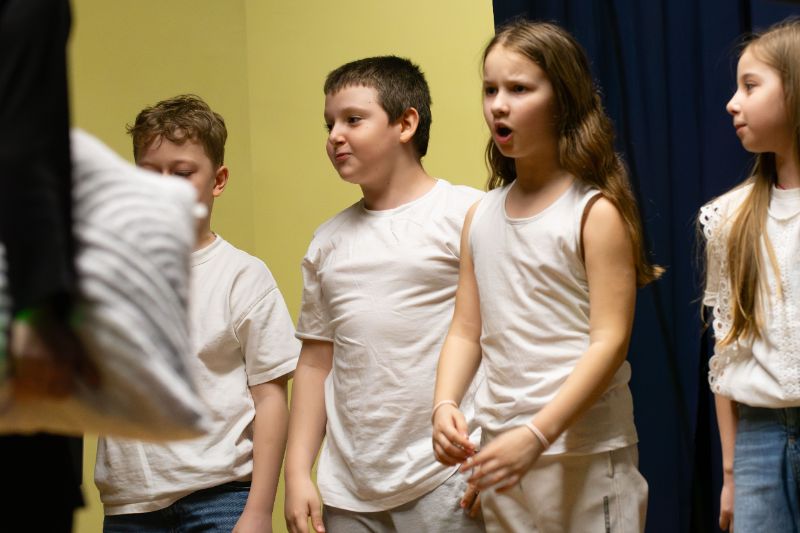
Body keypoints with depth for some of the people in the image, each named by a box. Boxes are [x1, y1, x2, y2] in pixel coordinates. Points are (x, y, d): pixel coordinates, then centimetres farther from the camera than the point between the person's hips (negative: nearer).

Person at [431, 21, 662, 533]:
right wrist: (445, 405, -10)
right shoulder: (481, 217, 9)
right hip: (502, 450, 5)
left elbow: (610, 341, -14)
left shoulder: (596, 212, -8)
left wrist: (538, 434, -21)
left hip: (584, 450, -5)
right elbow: (466, 331, 9)